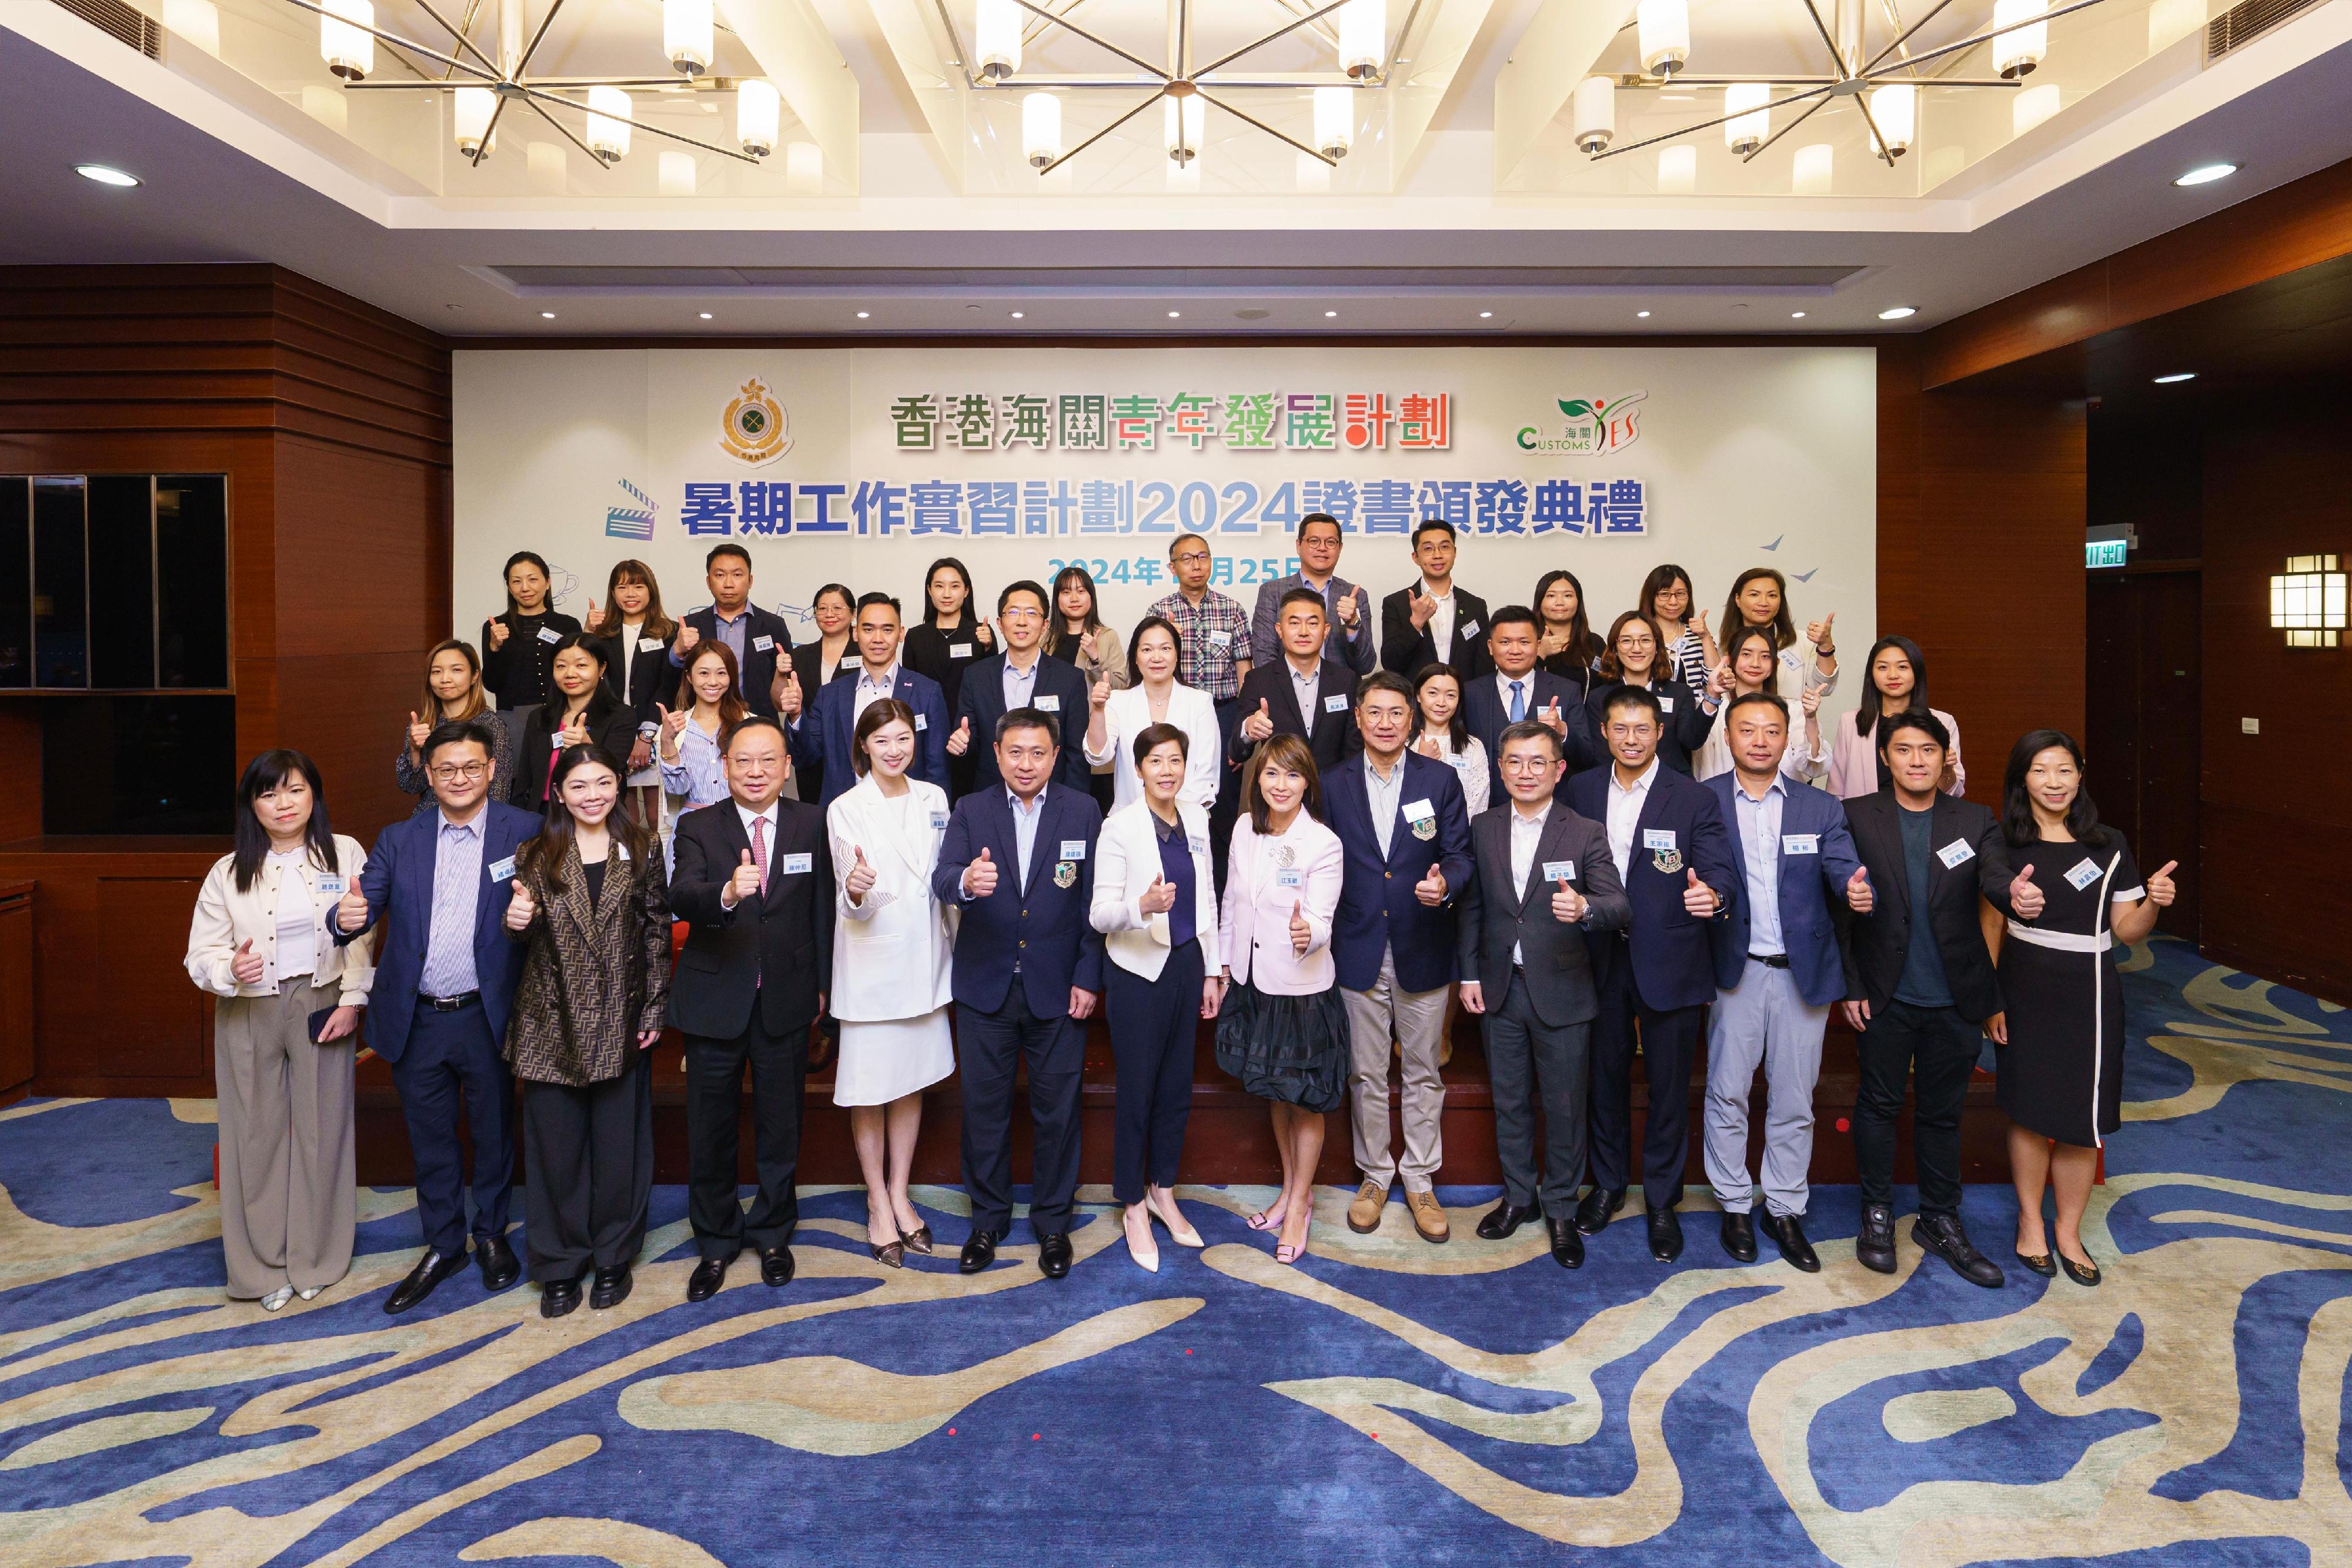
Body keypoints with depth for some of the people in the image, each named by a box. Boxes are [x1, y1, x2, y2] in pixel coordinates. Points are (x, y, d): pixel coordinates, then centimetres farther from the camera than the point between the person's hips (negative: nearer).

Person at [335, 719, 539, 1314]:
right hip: (417, 1020, 3)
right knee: (430, 1140, 15)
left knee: (493, 1134, 14)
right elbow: (367, 901, -4)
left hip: (486, 1016, -2)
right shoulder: (399, 840, 5)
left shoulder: (524, 832, -5)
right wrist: (349, 917, -27)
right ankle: (442, 1247, 32)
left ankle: (491, 1236, 34)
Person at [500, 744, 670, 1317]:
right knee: (555, 1145, 7)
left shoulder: (642, 850, 2)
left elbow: (657, 932, 2)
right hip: (552, 1022, 0)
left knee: (619, 1142, 8)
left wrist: (655, 1010, -3)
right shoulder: (536, 856, 3)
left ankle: (613, 1259, 24)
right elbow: (526, 940, 2)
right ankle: (559, 1264, 21)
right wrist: (517, 920, -22)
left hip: (620, 1022, 0)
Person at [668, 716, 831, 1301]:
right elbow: (682, 896, -22)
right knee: (711, 1130, 12)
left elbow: (822, 908, 5)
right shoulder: (698, 827, -5)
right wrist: (727, 893, -44)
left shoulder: (811, 824, 0)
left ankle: (773, 1234, 34)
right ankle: (716, 1242, 31)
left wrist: (822, 984, 6)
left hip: (786, 1000, 1)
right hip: (714, 1001, -1)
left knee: (780, 1125, 14)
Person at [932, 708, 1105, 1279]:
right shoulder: (970, 811, 0)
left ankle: (1052, 1221, 26)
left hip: (1057, 988, -1)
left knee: (1056, 1108, 9)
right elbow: (942, 881, -15)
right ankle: (989, 1217, 29)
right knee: (984, 1106, 11)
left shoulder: (1082, 811, -1)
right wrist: (964, 881, -39)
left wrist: (1088, 977, -6)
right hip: (985, 987, 1)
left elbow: (1094, 900, -1)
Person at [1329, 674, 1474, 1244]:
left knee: (1422, 1071, 10)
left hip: (1423, 950, 0)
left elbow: (1459, 854, -1)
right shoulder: (1334, 784, 2)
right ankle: (1375, 1175, 27)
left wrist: (1445, 882, -23)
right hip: (1359, 950, 1)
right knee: (1366, 1074, 11)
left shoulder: (1440, 779, 0)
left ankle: (1420, 1179, 24)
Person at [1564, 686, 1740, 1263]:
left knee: (1669, 1085, 7)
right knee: (1606, 1075, 16)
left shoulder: (1695, 800, -6)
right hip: (1600, 957, 3)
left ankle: (1662, 1201, 24)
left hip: (1668, 961, -2)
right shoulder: (1580, 791, 4)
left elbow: (1721, 869, -16)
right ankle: (1607, 1184, 34)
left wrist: (1712, 893, -37)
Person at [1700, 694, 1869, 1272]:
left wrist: (1858, 889, -31)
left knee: (1794, 1100, 9)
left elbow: (1844, 870, -8)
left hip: (1803, 972, 1)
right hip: (1734, 969, -1)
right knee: (1727, 1094, 7)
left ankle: (1786, 1210, 24)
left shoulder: (1821, 808, 4)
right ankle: (1735, 1205, 23)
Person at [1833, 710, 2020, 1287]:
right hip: (1885, 997, -2)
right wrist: (1849, 985, -7)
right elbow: (1839, 905, -4)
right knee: (1879, 1104, 10)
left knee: (1942, 1111, 14)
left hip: (1954, 1000, 2)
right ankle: (1877, 1213, 27)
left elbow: (1995, 878, -16)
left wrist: (2017, 895, -41)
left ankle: (1940, 1220, 29)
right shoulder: (1857, 817, -5)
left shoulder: (1974, 821, 1)